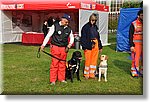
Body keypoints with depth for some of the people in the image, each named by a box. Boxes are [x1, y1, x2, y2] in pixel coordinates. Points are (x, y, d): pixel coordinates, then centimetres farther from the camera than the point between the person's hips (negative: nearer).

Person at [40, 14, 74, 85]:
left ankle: (61, 78, 21)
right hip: (55, 47, -4)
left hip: (64, 48, 5)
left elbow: (71, 37, 22)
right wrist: (43, 45, -8)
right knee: (54, 64, -4)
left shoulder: (68, 29, 8)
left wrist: (70, 43, 2)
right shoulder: (55, 26, -5)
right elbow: (48, 36, -4)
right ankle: (52, 80, 4)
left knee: (62, 64, 9)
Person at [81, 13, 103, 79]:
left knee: (94, 60, 8)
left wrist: (100, 46, 19)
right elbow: (83, 38, -8)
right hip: (88, 46, -6)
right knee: (88, 60, -4)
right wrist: (84, 46, -16)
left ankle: (92, 74, 18)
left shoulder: (95, 27, 14)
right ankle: (86, 74, 11)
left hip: (95, 45, 6)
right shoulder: (85, 27, -4)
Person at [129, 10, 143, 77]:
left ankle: (142, 71, 21)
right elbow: (130, 35, -5)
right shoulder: (134, 24, -4)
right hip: (136, 43, -4)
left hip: (143, 43, 4)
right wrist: (131, 45, -11)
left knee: (144, 58, 7)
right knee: (136, 57, -3)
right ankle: (134, 71, 9)